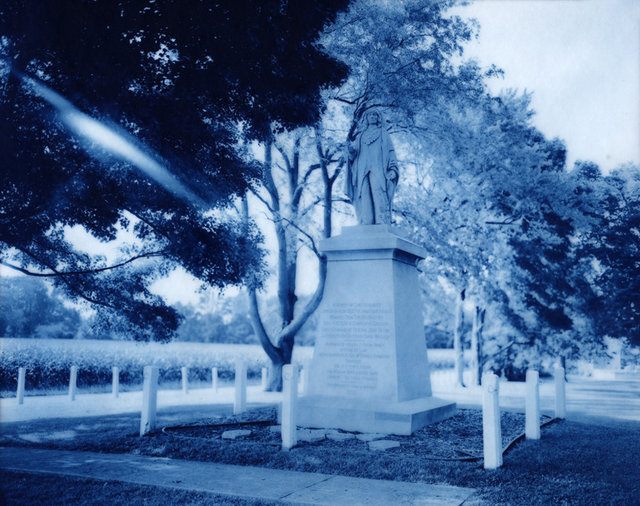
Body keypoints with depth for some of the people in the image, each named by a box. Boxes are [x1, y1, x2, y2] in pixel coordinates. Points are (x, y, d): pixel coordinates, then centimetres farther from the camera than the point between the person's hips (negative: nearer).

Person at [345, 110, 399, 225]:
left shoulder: (383, 134, 23)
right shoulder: (360, 136, 30)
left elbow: (390, 151, 11)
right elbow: (353, 153, 18)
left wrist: (393, 169, -6)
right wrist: (351, 149, -7)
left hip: (378, 169, -2)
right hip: (363, 170, 2)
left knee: (379, 197, -23)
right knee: (365, 200, -14)